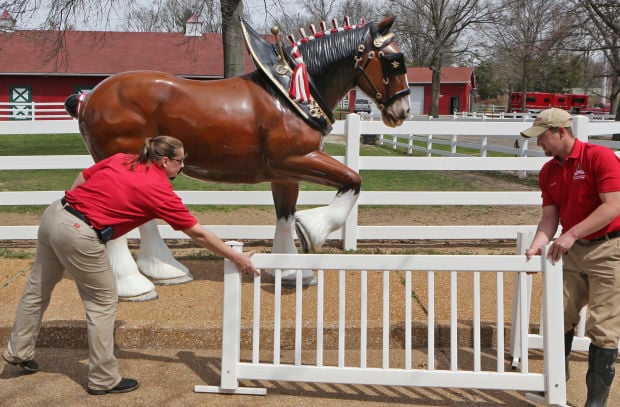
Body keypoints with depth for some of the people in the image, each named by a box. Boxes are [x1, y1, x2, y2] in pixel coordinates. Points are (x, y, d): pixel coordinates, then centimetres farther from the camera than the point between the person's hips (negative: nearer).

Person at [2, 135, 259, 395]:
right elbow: (198, 234, -3)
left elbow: (83, 177, 17)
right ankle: (103, 380, 15)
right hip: (79, 235, -8)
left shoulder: (120, 159, 10)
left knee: (37, 289, 23)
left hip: (53, 214, 8)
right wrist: (236, 258, 4)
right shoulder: (161, 191, -8)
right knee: (103, 301, 7)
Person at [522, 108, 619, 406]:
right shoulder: (548, 172, 5)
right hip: (571, 250, 7)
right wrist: (537, 246, -17)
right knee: (560, 315, 9)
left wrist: (572, 234, -28)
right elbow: (550, 216, 2)